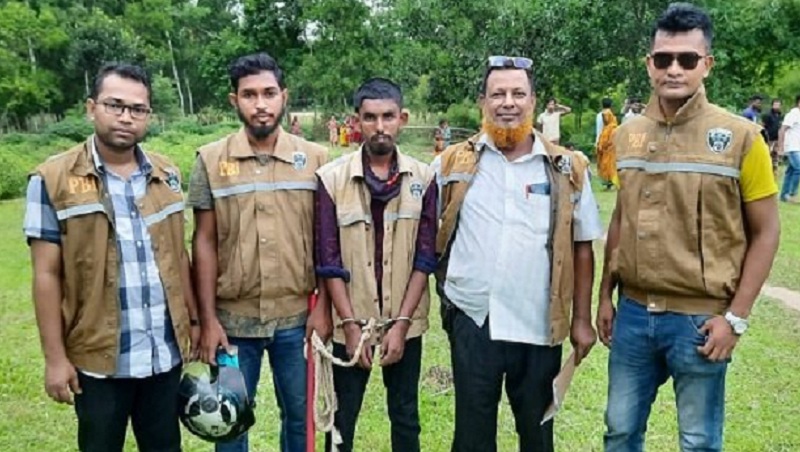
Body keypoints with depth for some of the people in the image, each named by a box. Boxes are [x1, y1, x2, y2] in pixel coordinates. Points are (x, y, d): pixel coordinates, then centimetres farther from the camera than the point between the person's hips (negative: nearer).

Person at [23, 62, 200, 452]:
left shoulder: (167, 176, 5)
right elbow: (47, 275, -7)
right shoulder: (54, 179, -7)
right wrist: (55, 357, -7)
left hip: (166, 352, 4)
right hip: (98, 357, -3)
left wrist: (193, 319, 11)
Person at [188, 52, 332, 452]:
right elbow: (204, 242, -2)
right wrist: (208, 319, -6)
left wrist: (323, 306, -3)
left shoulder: (314, 158, -2)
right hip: (233, 318, 0)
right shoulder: (211, 160, -3)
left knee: (300, 416, 16)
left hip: (297, 317, 0)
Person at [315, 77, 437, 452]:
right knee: (342, 419, 12)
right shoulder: (332, 178, -7)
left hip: (405, 323, 1)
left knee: (405, 417, 16)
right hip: (350, 323, -1)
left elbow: (425, 257, -4)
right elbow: (329, 261, -7)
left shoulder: (423, 178, -2)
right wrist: (351, 324, -11)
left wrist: (401, 323, -9)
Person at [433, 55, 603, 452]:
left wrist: (581, 320, 2)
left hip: (540, 326, 1)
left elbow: (582, 248, 4)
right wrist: (446, 285, -1)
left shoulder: (567, 169, 1)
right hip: (472, 321, 0)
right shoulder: (453, 164, 0)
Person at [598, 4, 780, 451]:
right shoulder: (628, 134, 3)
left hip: (699, 318, -3)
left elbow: (765, 232, -5)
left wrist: (736, 317, -10)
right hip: (633, 313, 4)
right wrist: (606, 295, 10)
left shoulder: (740, 136, -9)